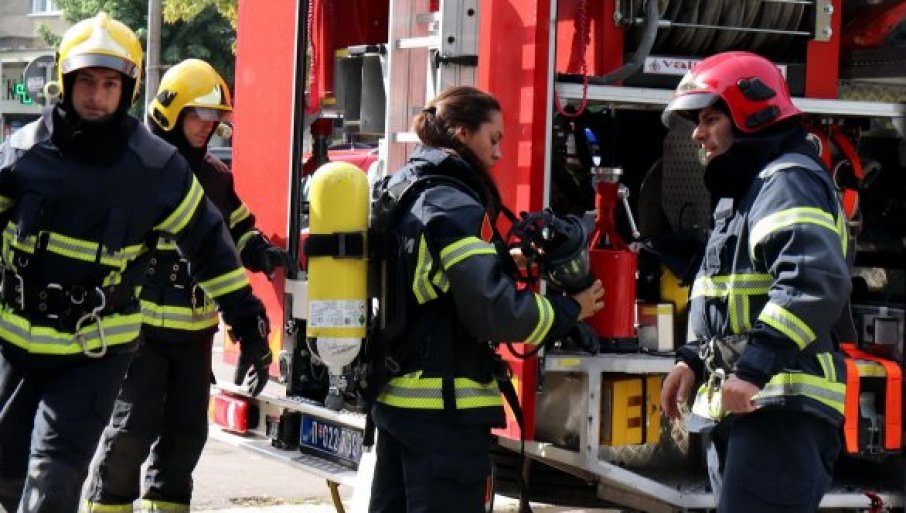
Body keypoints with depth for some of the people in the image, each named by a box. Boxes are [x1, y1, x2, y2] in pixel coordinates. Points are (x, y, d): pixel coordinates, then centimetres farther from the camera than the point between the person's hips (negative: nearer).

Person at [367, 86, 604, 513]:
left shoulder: (401, 192, 12)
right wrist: (570, 310, -9)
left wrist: (506, 261, 13)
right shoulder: (453, 206, -16)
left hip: (395, 394, 10)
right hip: (444, 406, -10)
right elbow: (495, 309, -21)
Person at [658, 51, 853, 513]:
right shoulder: (746, 190, 24)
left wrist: (755, 367, -32)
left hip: (779, 408, -11)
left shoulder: (788, 181, -11)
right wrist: (693, 360, 20)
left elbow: (815, 280, -27)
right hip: (741, 406, 11)